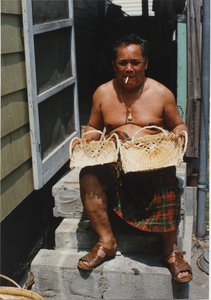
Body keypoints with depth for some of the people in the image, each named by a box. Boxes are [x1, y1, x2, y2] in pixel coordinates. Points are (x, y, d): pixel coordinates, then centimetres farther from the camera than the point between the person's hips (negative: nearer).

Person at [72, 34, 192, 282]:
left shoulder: (161, 93, 6)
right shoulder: (102, 93, 10)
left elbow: (178, 125, 15)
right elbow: (94, 127, 19)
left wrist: (179, 135, -9)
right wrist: (86, 139, -3)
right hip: (112, 160, 2)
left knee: (166, 179, -35)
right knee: (88, 176, -29)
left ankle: (171, 249, -19)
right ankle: (106, 241, -13)